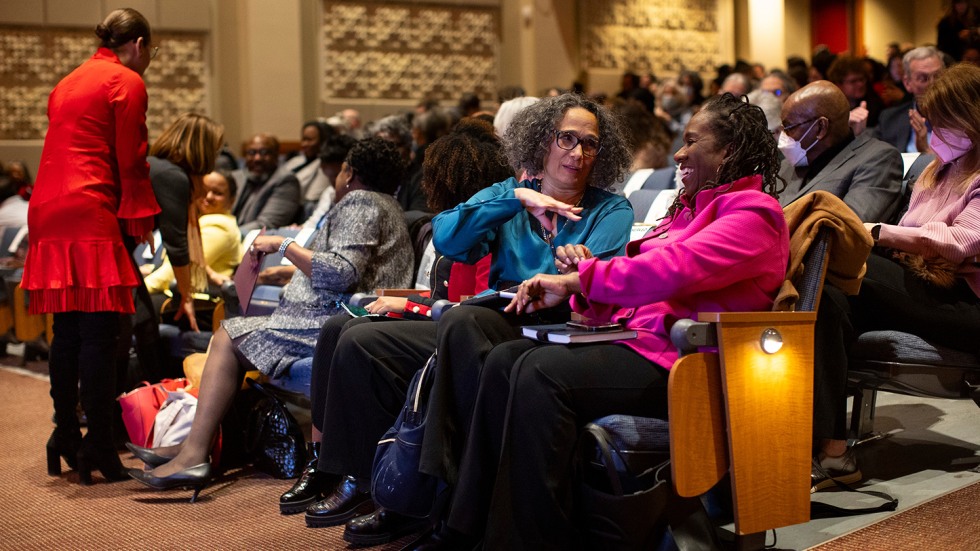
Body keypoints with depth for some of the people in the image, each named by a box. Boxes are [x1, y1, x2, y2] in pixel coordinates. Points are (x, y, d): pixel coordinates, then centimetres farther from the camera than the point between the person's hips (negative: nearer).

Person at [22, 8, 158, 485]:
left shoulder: (68, 82, 23)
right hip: (91, 213, -8)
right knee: (98, 333, -7)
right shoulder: (127, 82, -1)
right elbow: (131, 161, -6)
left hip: (48, 212, 8)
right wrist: (141, 222, 2)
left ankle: (65, 436, 16)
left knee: (67, 331, 12)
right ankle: (99, 447, -5)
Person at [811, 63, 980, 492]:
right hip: (918, 288, 7)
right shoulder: (938, 171, 27)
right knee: (830, 303, -24)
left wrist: (878, 232, -14)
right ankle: (830, 452, -32)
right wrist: (874, 237, -1)